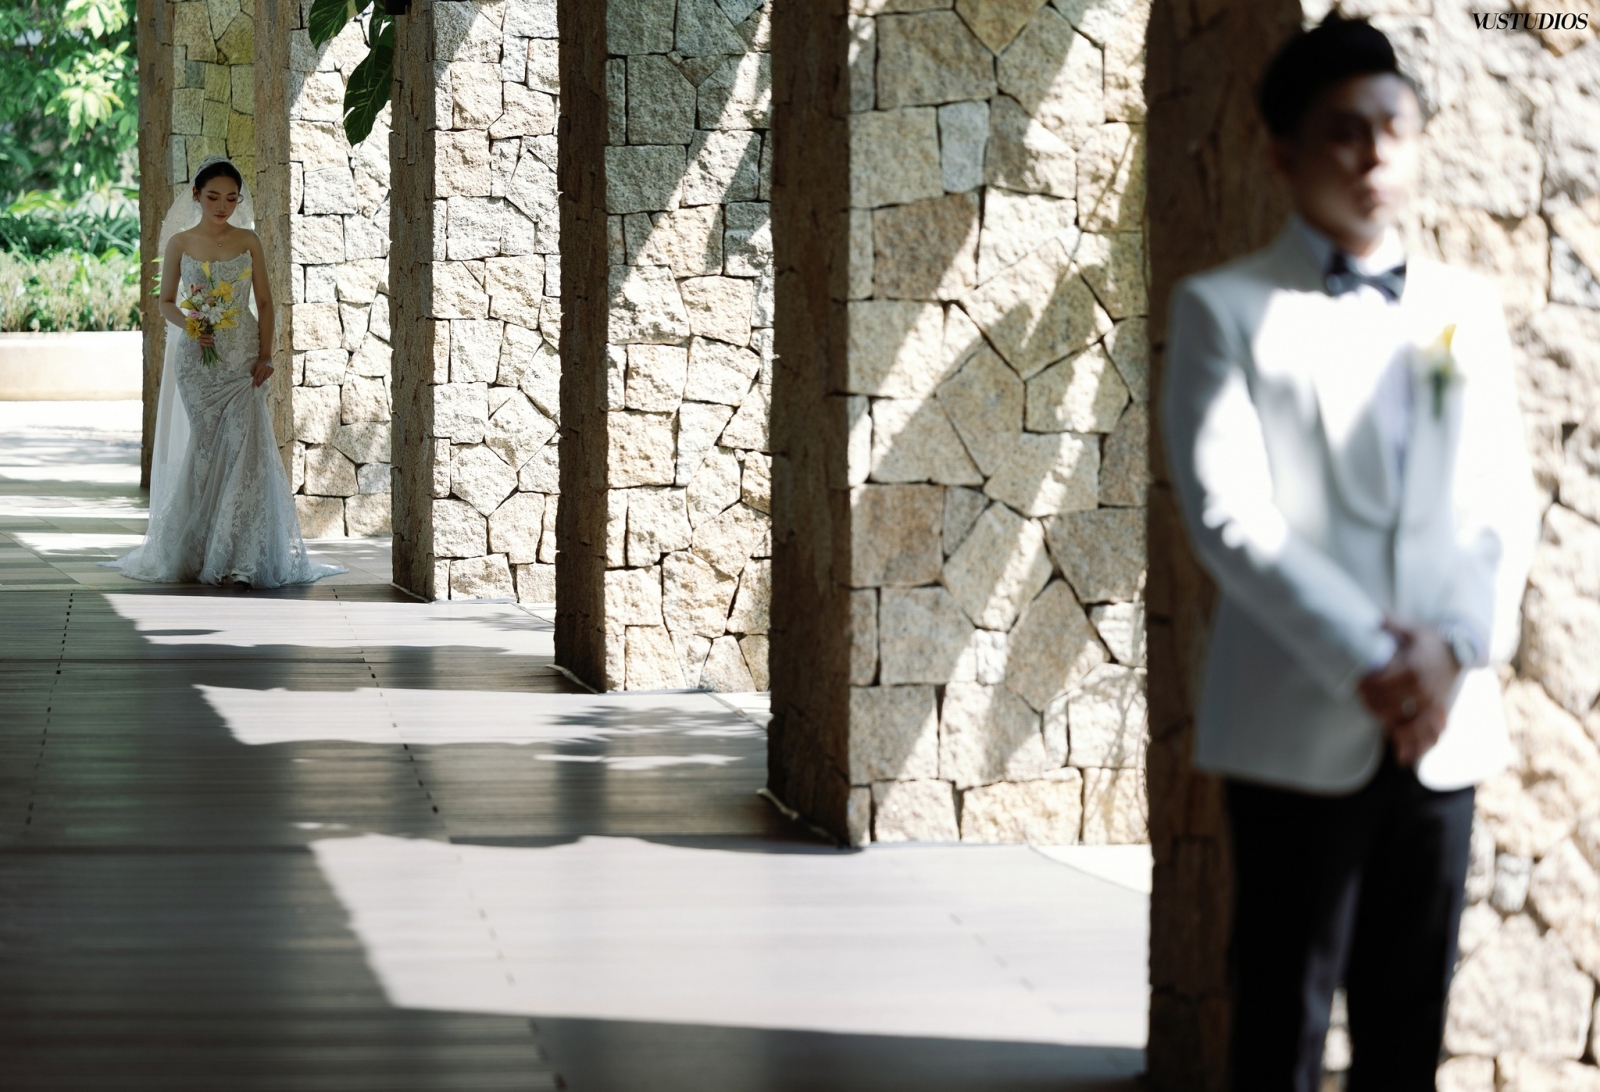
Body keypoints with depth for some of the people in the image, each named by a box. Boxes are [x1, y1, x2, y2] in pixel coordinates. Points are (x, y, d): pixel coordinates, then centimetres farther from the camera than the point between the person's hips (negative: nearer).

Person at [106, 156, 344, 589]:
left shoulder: (248, 241, 6)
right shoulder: (180, 243, 4)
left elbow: (265, 302, 7)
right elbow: (166, 301, 9)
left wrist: (265, 356, -3)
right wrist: (188, 323, -12)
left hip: (243, 355, 0)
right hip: (197, 357, 0)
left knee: (243, 445, -10)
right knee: (206, 446, -2)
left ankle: (240, 556, -8)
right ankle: (201, 551, 8)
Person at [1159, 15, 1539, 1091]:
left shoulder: (1469, 307, 14)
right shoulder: (1226, 309, 2)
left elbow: (1507, 504, 8)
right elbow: (1229, 515, -8)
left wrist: (1455, 649, -10)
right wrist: (1366, 663, -16)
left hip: (1444, 724, 4)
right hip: (1300, 727, -3)